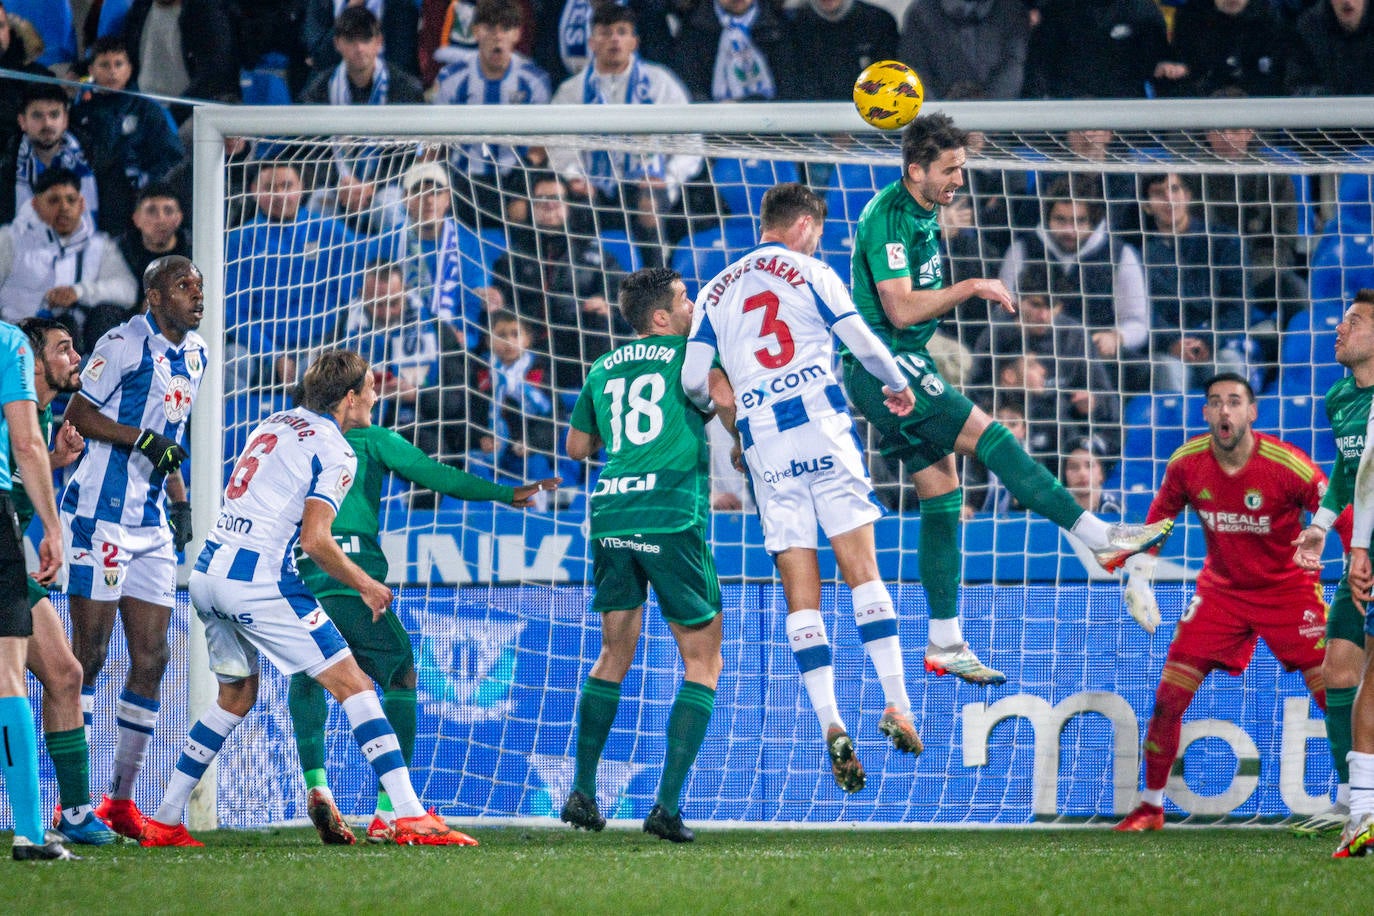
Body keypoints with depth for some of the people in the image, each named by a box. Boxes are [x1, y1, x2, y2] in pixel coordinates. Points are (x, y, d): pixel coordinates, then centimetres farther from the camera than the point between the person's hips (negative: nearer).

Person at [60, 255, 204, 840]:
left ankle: (121, 799, 10)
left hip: (152, 523, 8)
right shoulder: (126, 343, -10)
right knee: (90, 653, -7)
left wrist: (180, 500, 19)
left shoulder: (195, 355, 16)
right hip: (101, 513, -8)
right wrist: (143, 439, -20)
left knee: (151, 659, 5)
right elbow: (78, 415, -11)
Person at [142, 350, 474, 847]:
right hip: (258, 579, -8)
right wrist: (365, 585, -2)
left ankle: (163, 822, 23)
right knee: (353, 685, -5)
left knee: (236, 695, 24)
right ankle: (411, 818, -13)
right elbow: (316, 540, -15)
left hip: (207, 574, 8)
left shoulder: (274, 423, 18)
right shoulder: (335, 451, -6)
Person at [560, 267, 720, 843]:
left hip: (611, 515, 5)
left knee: (614, 656, 19)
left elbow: (577, 447, 25)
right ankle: (667, 805, -7)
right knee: (703, 663, 3)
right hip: (671, 517, -5)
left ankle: (582, 794, 13)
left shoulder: (604, 369, 17)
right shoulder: (690, 353, 2)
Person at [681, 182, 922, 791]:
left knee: (800, 590, 1)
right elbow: (863, 343, 3)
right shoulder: (809, 272, 6)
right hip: (823, 429, -2)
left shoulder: (715, 290, 15)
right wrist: (898, 385, 23)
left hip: (764, 444, 2)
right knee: (861, 569, -1)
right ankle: (896, 706, -11)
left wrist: (721, 408, 30)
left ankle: (831, 727, -10)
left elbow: (693, 381, 9)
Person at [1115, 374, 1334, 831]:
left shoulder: (1287, 465, -21)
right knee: (1168, 698, -5)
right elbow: (1157, 519, 8)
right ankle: (1150, 807, 10)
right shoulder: (1186, 463, -10)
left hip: (1288, 589, -3)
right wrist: (1137, 577, 2)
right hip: (1220, 587, 3)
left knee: (1334, 697, -12)